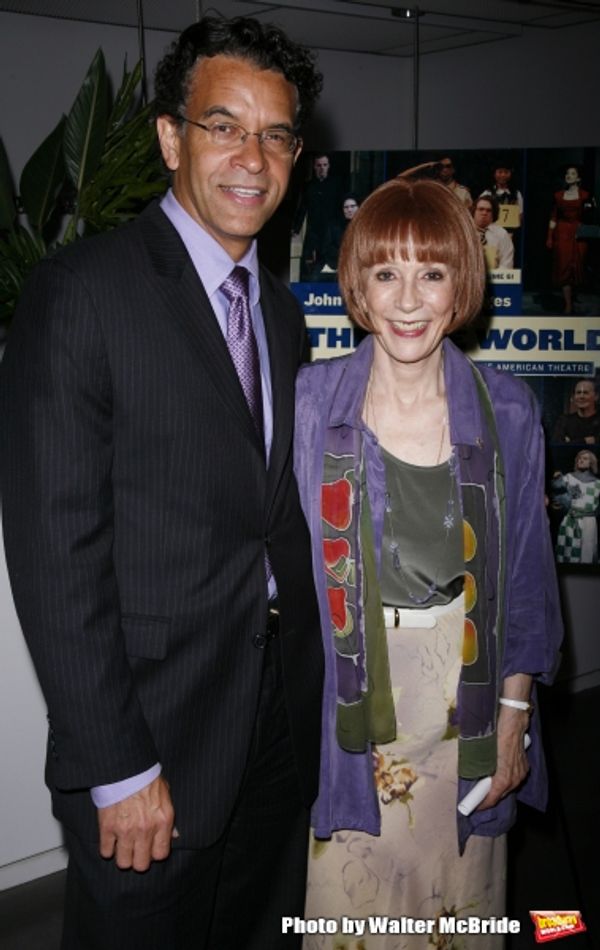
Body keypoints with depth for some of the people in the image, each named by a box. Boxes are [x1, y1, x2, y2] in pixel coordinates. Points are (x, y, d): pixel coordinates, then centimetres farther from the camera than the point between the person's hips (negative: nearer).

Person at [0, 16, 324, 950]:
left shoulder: (282, 310, 9)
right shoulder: (81, 292, -15)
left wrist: (309, 689, 10)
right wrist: (117, 769, -17)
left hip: (283, 728, 7)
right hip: (154, 736, -6)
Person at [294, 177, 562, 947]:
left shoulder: (507, 412, -5)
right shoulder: (309, 401, -8)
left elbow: (527, 574, 2)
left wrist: (515, 711, 0)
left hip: (466, 706, 1)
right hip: (347, 704, -1)